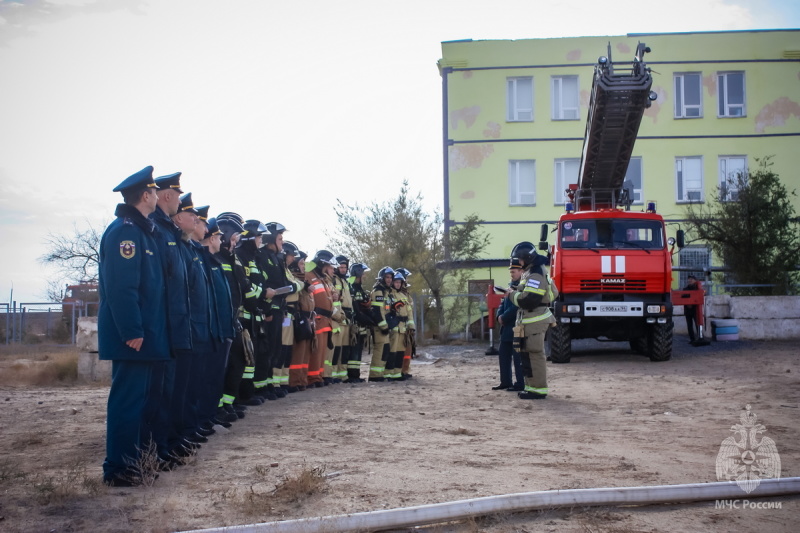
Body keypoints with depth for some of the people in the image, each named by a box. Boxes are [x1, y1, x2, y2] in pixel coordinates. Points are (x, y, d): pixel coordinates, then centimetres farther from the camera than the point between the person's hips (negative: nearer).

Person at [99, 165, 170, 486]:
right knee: (128, 397, -6)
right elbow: (121, 287, -23)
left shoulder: (142, 231, 16)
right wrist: (132, 332, -24)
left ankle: (139, 451, 28)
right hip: (131, 336, -10)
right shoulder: (125, 231, -15)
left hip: (147, 334, 10)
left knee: (147, 394, 17)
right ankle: (119, 468, -1)